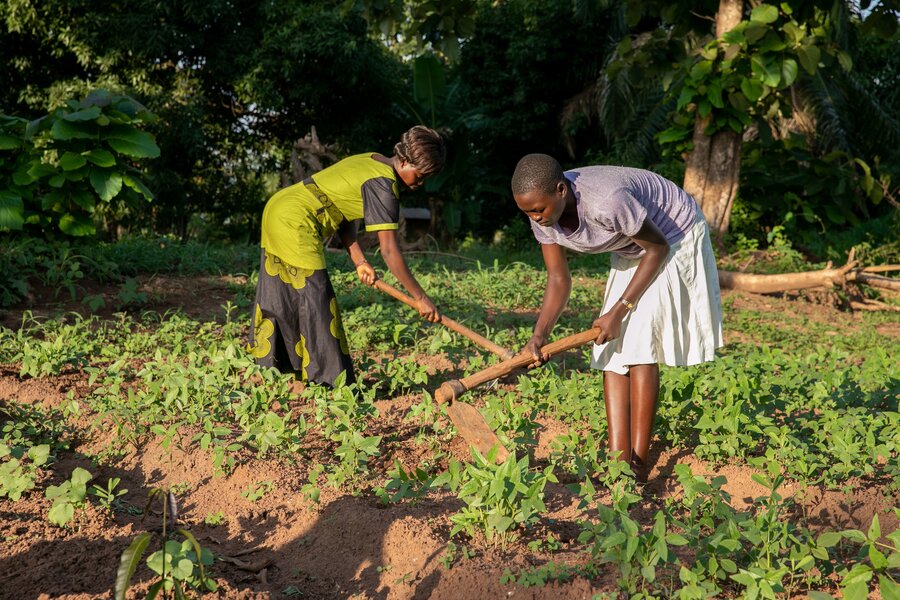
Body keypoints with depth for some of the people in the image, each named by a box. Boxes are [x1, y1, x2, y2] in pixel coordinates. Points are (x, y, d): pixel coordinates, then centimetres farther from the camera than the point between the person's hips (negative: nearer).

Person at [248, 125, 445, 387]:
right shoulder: (383, 184, -16)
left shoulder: (372, 161, 11)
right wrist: (421, 298, -14)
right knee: (316, 302, -5)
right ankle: (331, 384, 0)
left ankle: (265, 372, 28)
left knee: (279, 300, 17)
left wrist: (359, 261, 2)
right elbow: (389, 251, -19)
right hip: (295, 223, -10)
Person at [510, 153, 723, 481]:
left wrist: (619, 311, -23)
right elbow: (558, 279, -9)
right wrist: (539, 336, -23)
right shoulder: (542, 213, -18)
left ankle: (639, 463, -9)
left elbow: (658, 248, -24)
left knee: (639, 344, -15)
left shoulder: (606, 201, -39)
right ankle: (617, 458, -1)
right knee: (613, 348, -2)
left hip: (674, 238, -7)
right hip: (630, 250, 7)